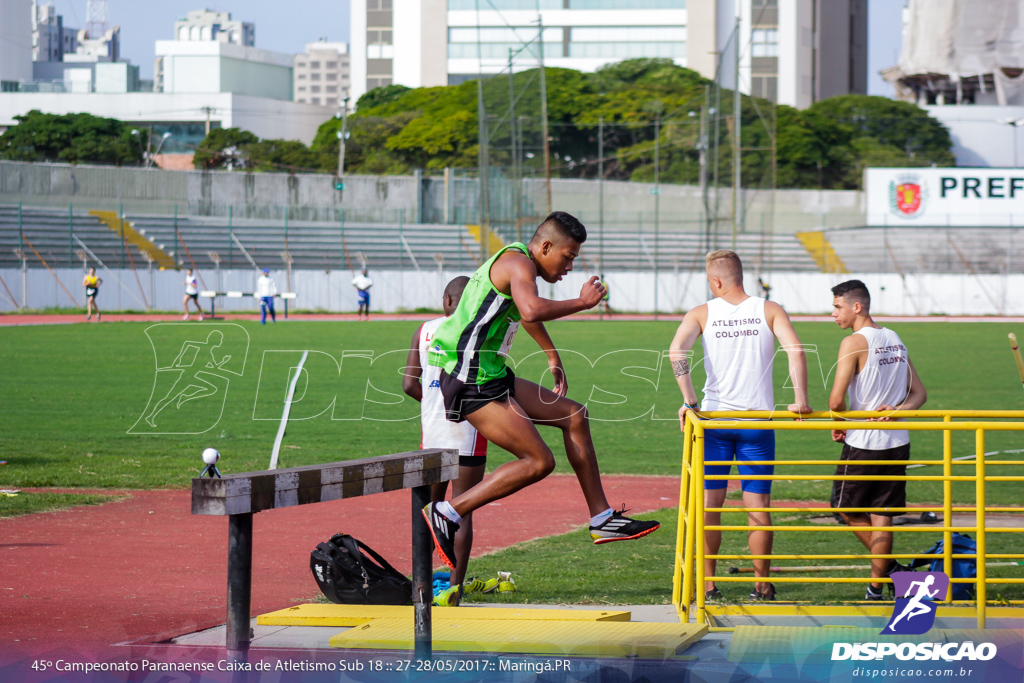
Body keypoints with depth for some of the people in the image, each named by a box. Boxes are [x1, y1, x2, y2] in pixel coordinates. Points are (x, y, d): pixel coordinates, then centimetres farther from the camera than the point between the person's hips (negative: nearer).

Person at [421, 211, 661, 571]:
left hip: (493, 378, 11)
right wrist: (582, 303, -22)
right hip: (472, 385, -11)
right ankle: (447, 513, -8)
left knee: (573, 416, 13)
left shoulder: (515, 264, 18)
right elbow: (532, 311, -36)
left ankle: (602, 520, 17)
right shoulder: (519, 263, -15)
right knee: (539, 462, -13)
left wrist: (553, 356, 51)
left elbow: (526, 313, 40)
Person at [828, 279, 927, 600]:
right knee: (883, 517, 9)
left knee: (848, 510, 12)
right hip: (897, 442, 6)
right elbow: (919, 393, 13)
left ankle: (891, 567, 8)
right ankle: (876, 585, 10)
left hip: (863, 444, -6)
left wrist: (838, 425, 1)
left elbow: (836, 400, -17)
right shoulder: (895, 340, 11)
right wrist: (898, 410, -3)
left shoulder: (854, 343, -13)